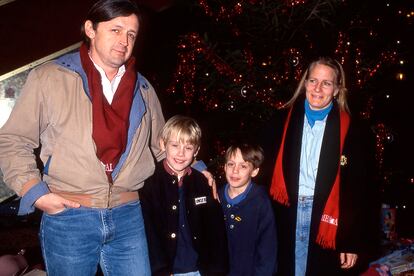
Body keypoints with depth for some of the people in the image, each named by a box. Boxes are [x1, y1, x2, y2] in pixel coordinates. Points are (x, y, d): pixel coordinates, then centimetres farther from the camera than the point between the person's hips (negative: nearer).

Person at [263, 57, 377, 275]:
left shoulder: (353, 131, -4)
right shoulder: (284, 120, 3)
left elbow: (359, 192, -3)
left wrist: (353, 243, -5)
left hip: (327, 221, -2)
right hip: (287, 218, 2)